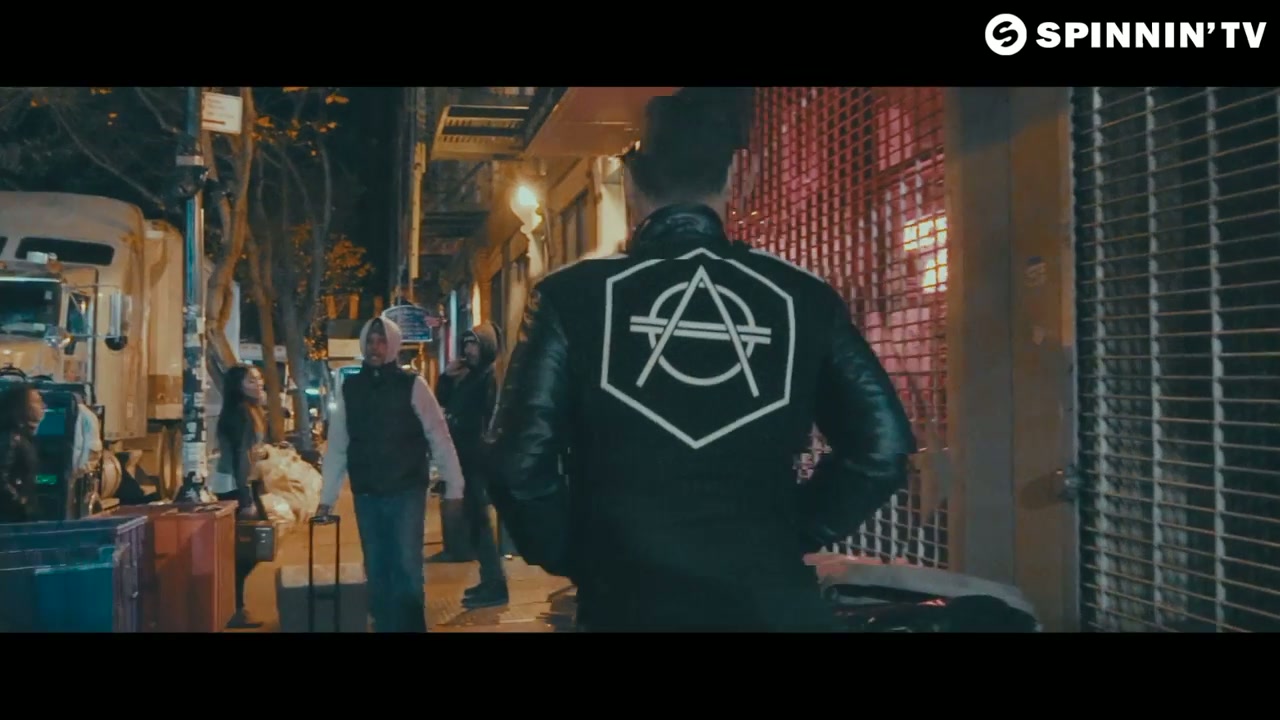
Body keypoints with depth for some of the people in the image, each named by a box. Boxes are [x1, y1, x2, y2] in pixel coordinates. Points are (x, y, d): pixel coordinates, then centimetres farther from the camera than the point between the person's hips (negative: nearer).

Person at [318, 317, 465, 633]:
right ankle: (385, 626, 21)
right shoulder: (349, 388, 7)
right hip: (366, 496, 3)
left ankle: (411, 627, 10)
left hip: (407, 491, -3)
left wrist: (453, 487, -8)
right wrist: (327, 496, 6)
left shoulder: (412, 384, -3)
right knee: (377, 572, 9)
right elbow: (336, 445, 8)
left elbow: (439, 438, -4)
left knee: (407, 568, -5)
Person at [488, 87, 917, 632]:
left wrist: (573, 558, 6)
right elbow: (883, 447, 0)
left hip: (629, 602, -1)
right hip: (771, 601, 2)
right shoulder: (801, 297, 0)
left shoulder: (572, 297, -7)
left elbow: (521, 464, -10)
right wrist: (796, 532, 11)